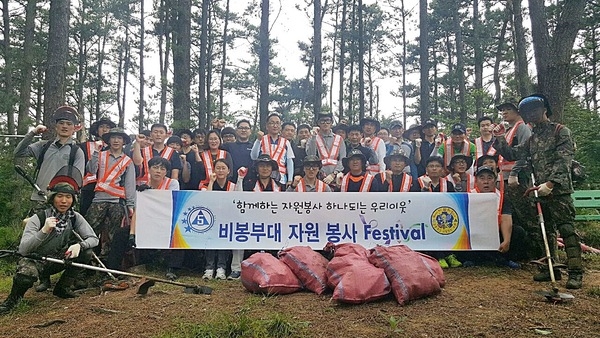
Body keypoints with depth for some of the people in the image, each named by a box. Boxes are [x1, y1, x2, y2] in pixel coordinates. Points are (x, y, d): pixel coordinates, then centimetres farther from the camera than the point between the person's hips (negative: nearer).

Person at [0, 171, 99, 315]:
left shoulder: (75, 217, -9)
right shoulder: (38, 218, -20)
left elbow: (93, 238, -11)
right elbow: (22, 249, -26)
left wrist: (79, 245, -33)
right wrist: (44, 231, -41)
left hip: (56, 260, 4)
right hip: (33, 260, -4)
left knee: (85, 252, -18)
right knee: (26, 276, -37)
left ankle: (62, 288, 0)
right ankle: (13, 299, 0)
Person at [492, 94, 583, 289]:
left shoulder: (560, 131, -3)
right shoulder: (532, 138, 17)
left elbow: (563, 161, -14)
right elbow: (512, 155, 17)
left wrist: (550, 184, -26)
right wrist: (499, 138, 3)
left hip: (559, 189, -7)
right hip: (540, 190, 7)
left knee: (566, 228, -8)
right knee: (547, 230, 12)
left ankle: (575, 272, -4)